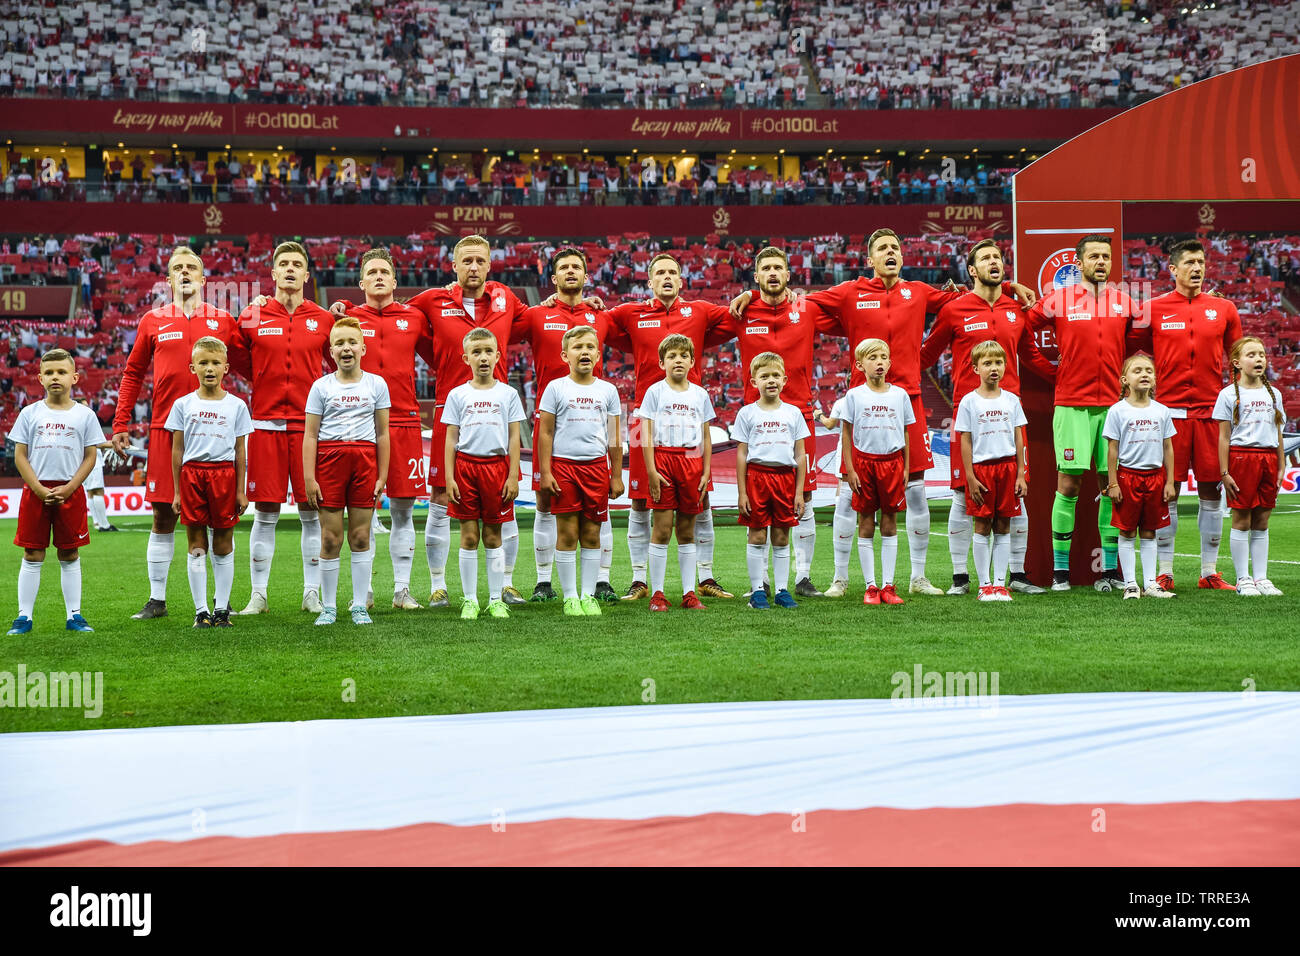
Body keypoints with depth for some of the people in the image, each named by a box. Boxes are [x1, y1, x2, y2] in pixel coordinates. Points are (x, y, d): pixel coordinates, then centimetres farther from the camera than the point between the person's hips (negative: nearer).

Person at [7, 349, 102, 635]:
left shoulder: (84, 415, 3)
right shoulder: (30, 413, 4)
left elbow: (90, 457, 3)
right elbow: (20, 456, 2)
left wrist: (67, 489, -9)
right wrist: (40, 490, -9)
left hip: (70, 492, 0)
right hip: (35, 491, 0)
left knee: (70, 555, 5)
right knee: (32, 555, 2)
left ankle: (74, 615, 11)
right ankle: (24, 617, 6)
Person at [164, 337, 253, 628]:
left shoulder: (236, 406, 6)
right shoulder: (183, 405, 6)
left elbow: (240, 451, 7)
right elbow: (177, 449, 8)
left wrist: (240, 491, 4)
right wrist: (177, 491, 5)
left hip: (223, 473, 0)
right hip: (191, 474, 0)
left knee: (223, 544, 3)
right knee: (196, 545, 2)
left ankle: (222, 609, 11)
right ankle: (201, 611, 6)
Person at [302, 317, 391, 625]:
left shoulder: (376, 385, 8)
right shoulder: (321, 386, 5)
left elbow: (382, 434, 9)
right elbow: (310, 435, 2)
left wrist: (382, 476, 5)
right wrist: (309, 478, -5)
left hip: (364, 459, 1)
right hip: (330, 458, -1)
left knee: (360, 537, 3)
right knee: (330, 539, 1)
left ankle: (359, 606, 10)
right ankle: (328, 607, 10)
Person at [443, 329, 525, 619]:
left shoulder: (507, 394, 6)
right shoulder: (458, 395, 6)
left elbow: (514, 438, 5)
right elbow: (451, 438, 6)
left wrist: (513, 476, -1)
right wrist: (449, 478, -1)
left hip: (496, 466, 0)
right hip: (465, 465, 0)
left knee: (493, 537, 4)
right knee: (469, 536, 1)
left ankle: (496, 600, 10)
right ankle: (469, 600, 8)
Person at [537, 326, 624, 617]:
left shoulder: (607, 390, 9)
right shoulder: (556, 388, 2)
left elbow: (614, 437, 11)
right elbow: (546, 433, 1)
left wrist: (617, 476, 9)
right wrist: (545, 472, -5)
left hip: (596, 466, 2)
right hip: (563, 464, -2)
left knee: (592, 534, 4)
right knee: (567, 533, -1)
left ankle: (588, 595, 12)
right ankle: (570, 597, 5)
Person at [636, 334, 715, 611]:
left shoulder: (700, 395, 11)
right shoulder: (655, 392, 1)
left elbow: (706, 438, 13)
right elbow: (646, 434, -3)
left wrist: (706, 472, 6)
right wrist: (651, 470, -10)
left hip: (691, 461, 3)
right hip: (663, 457, -3)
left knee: (687, 530, 7)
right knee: (662, 528, -4)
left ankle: (689, 593, 11)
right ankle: (657, 593, 1)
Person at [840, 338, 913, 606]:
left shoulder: (900, 395, 6)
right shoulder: (854, 396, 0)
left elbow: (905, 434, 10)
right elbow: (846, 434, 2)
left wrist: (905, 468, 6)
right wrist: (850, 469, -3)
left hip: (892, 461, 1)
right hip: (864, 461, -1)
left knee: (890, 525, 3)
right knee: (866, 525, 2)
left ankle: (888, 585, 7)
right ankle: (870, 586, 6)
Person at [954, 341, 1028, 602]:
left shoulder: (1011, 400, 7)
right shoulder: (969, 402, -1)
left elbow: (1018, 438, 9)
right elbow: (965, 441, -1)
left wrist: (1021, 474, 3)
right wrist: (970, 477, -7)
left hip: (1007, 466, 2)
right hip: (981, 467, -2)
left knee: (1003, 526, 4)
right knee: (982, 526, 0)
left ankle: (1000, 583, 9)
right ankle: (985, 584, 7)